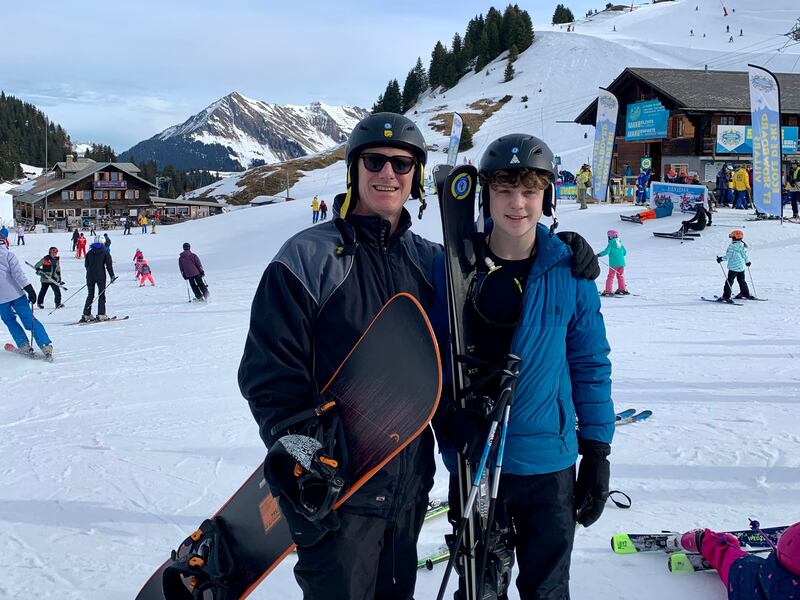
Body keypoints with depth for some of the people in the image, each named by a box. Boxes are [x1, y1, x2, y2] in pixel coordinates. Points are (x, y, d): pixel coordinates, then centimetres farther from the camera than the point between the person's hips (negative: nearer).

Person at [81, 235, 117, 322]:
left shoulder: (89, 253, 8)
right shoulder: (105, 253, -2)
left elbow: (86, 265, 13)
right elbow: (109, 265, -6)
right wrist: (112, 276, -2)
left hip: (90, 276, 4)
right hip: (100, 276, -3)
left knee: (90, 295, 10)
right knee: (101, 295, 2)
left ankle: (86, 315, 5)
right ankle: (101, 315, -6)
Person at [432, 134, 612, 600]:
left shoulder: (570, 272, -5)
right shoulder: (452, 267, -6)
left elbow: (590, 365, 1)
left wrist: (597, 455, 1)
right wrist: (451, 417, -17)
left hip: (550, 461, 0)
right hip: (470, 459, 0)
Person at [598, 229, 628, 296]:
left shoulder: (611, 244, -10)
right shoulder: (620, 244, 9)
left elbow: (606, 251, -20)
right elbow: (625, 252, 14)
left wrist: (599, 255, -12)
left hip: (614, 264, -6)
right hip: (621, 263, 6)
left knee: (610, 276, -2)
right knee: (620, 276, 20)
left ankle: (608, 291, -7)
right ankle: (623, 289, 26)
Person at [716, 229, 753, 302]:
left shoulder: (732, 246, -16)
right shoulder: (743, 245, 7)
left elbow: (728, 255, -18)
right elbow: (746, 255, 16)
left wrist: (721, 258, -9)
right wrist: (747, 261, 32)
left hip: (734, 267, -8)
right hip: (742, 267, 8)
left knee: (729, 281, -6)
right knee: (741, 280, 23)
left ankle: (726, 297, -11)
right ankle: (746, 294, 32)